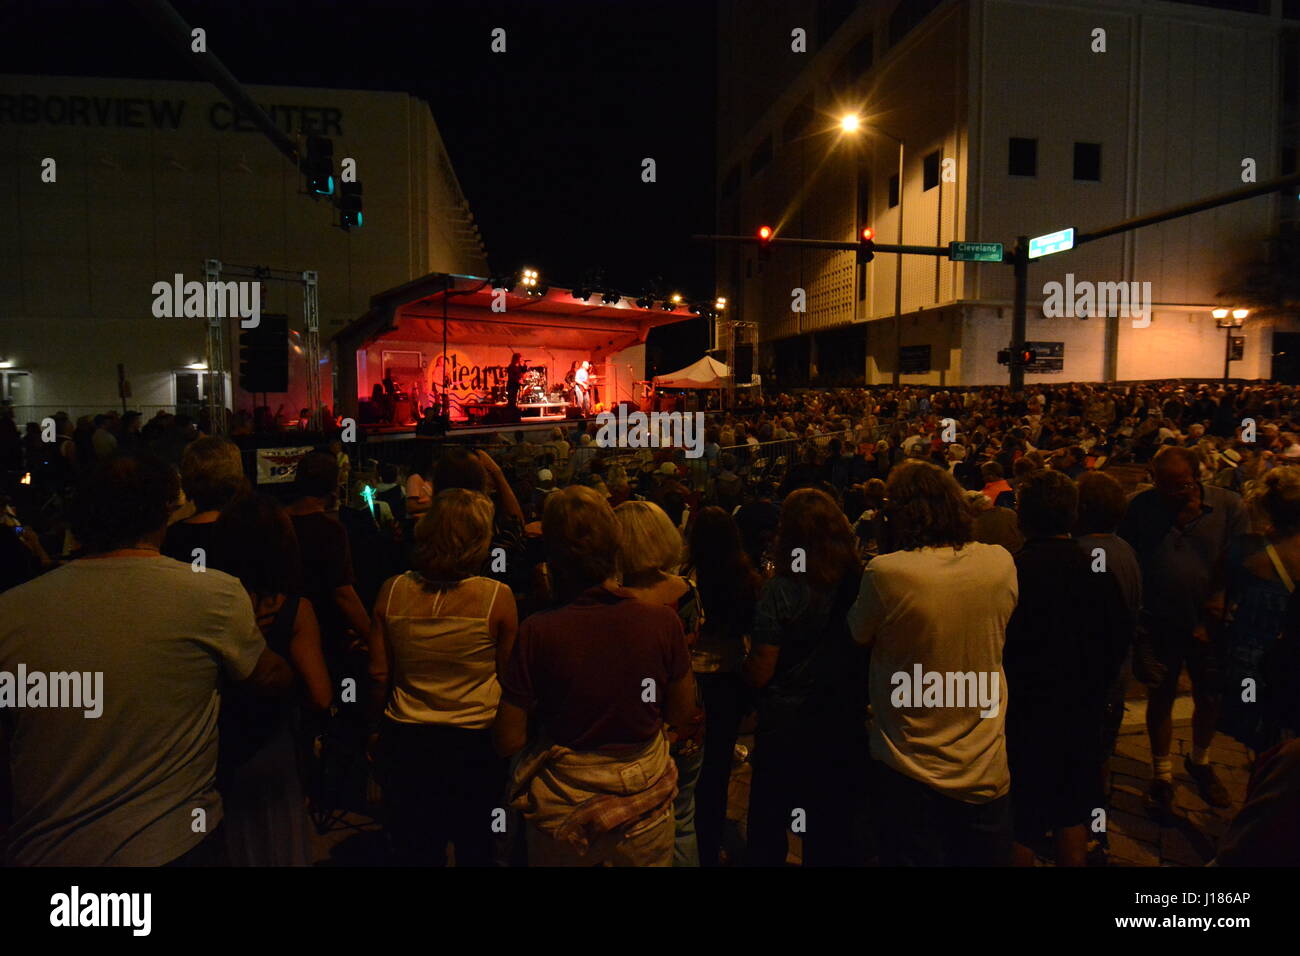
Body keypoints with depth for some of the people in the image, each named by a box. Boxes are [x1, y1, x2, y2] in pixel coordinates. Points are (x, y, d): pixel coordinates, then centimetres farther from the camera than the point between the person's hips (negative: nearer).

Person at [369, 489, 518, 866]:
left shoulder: (392, 591, -10)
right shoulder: (497, 597, -18)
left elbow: (379, 675, -2)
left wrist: (382, 724, 15)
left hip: (405, 742, 2)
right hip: (476, 745, -2)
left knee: (416, 849, 22)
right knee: (474, 847, 21)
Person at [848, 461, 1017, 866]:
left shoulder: (885, 573, -24)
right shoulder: (1000, 562, -11)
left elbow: (858, 633, -6)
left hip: (911, 772, -3)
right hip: (987, 771, 4)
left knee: (912, 854, 16)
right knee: (985, 858, 22)